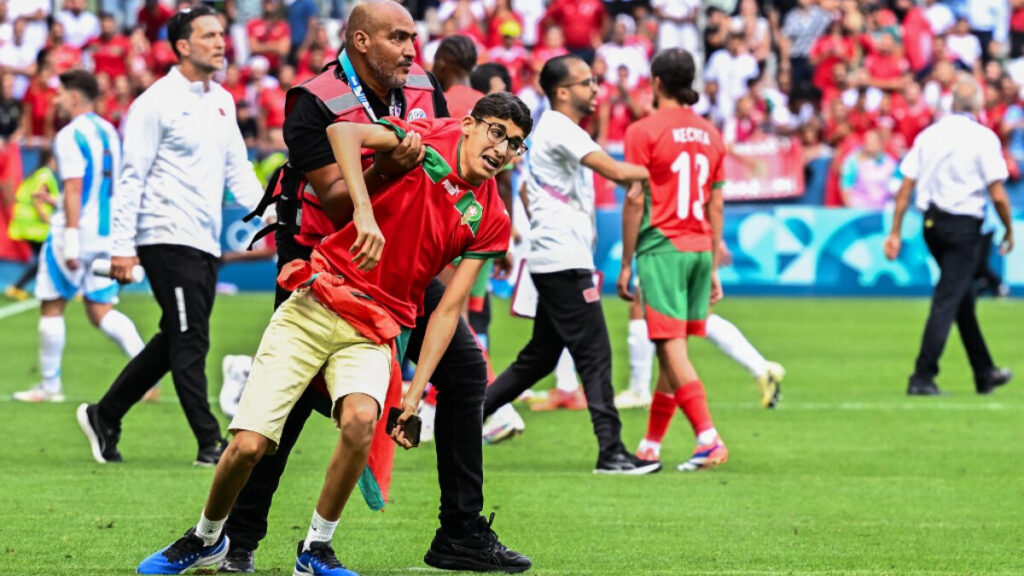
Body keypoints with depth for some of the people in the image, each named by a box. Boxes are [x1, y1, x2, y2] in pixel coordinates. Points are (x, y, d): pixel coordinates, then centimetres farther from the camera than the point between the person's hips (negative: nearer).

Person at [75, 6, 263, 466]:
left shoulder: (222, 101, 15)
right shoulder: (157, 102, -9)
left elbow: (237, 169, 20)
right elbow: (132, 176, -10)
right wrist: (122, 246, -15)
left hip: (205, 243, 8)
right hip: (167, 237, -8)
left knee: (173, 343, 12)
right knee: (190, 342, -9)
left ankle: (103, 417, 25)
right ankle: (210, 444, -7)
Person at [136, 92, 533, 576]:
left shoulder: (491, 222, 6)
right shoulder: (430, 138, -2)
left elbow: (449, 309, 3)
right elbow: (342, 132, -18)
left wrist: (414, 394, -5)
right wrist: (364, 210, -31)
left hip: (375, 331, 2)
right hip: (315, 305, -2)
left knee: (360, 418, -30)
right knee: (248, 446, -10)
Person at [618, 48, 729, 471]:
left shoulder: (644, 132, -5)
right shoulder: (709, 134, 12)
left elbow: (635, 200, -8)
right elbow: (715, 204, 15)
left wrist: (626, 264, -2)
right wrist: (713, 268, 20)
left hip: (661, 248, -6)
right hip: (699, 248, 6)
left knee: (672, 348, -9)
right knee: (672, 349, 11)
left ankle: (708, 437, -21)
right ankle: (650, 445, 18)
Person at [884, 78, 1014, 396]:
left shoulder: (929, 134, 6)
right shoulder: (983, 137, -8)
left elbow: (905, 188, 4)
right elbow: (998, 195, -11)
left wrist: (895, 232, 7)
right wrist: (1009, 232, 3)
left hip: (932, 224, 6)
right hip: (964, 224, -6)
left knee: (963, 299, 18)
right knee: (947, 301, -5)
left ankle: (985, 373, 29)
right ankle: (922, 378, -11)